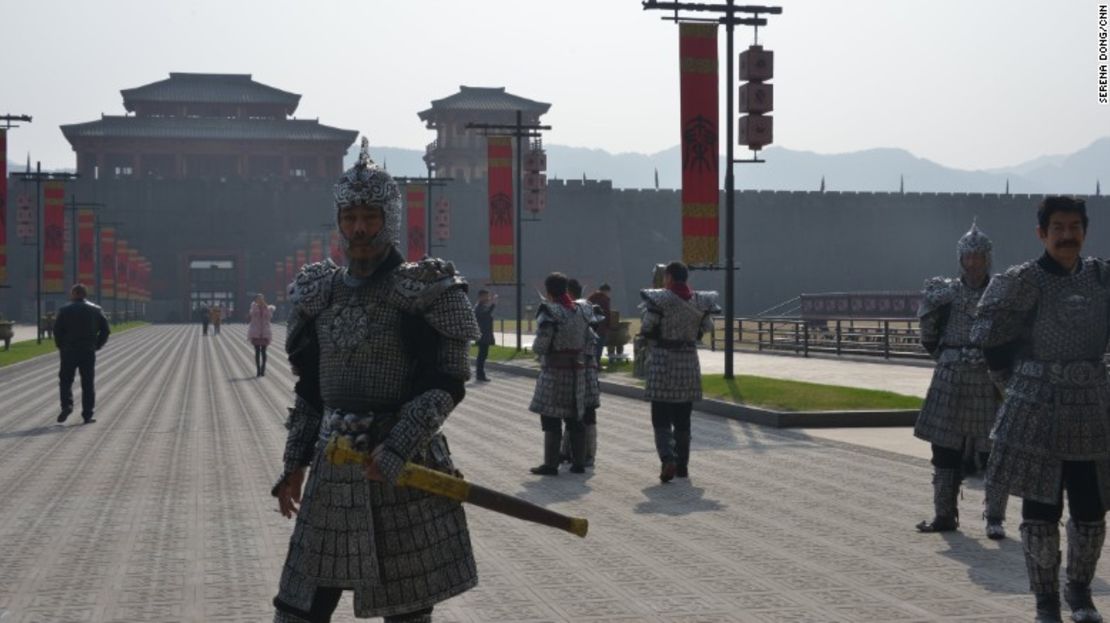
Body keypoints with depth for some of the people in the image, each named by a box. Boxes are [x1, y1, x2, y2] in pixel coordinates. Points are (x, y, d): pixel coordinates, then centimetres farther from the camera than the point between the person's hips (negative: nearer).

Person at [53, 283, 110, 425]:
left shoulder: (65, 310, -2)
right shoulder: (96, 310, 5)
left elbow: (57, 330, -8)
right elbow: (106, 330, 1)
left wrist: (61, 346, 4)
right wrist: (97, 345, 8)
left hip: (69, 351, -2)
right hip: (89, 352, 2)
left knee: (65, 380, 10)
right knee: (88, 383, 6)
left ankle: (67, 405, -12)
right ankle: (88, 414, 4)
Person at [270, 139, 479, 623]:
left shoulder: (426, 290, -7)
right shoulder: (320, 293, 10)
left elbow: (447, 382, -12)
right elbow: (310, 389, 16)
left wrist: (398, 448, -21)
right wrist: (295, 463, 11)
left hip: (404, 469, -5)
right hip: (333, 471, 5)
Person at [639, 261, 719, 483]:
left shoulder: (658, 299, -13)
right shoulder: (699, 301, 2)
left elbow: (646, 327, -11)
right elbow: (707, 326, 11)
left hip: (662, 362, -4)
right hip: (689, 362, 5)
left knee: (661, 419, -1)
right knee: (683, 419, 14)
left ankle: (668, 459, -20)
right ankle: (682, 465, 19)